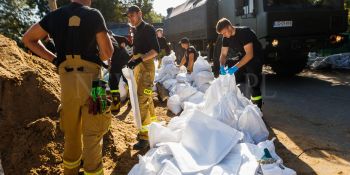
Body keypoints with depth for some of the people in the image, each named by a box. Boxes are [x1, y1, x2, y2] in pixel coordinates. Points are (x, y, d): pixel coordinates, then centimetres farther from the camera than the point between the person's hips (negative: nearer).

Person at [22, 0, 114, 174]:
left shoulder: (55, 16, 9)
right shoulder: (94, 15, -3)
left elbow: (28, 39, 18)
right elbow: (107, 52, -5)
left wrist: (54, 59, 13)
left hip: (67, 81, 4)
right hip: (91, 80, -4)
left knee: (71, 132, 19)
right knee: (92, 134, 5)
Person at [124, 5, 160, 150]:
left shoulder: (148, 28, -6)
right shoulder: (135, 30, 19)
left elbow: (156, 50, -16)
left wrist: (139, 59, -26)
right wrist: (133, 61, 11)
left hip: (146, 66, -9)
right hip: (137, 66, 9)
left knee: (143, 100, -13)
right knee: (147, 99, 15)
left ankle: (145, 136, -9)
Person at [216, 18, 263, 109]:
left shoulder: (244, 32, -26)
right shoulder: (226, 38, -6)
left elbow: (250, 54, -33)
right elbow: (223, 54, -1)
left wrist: (236, 67, -39)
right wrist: (222, 66, -21)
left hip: (255, 58, -7)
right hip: (242, 58, 7)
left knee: (253, 86, -14)